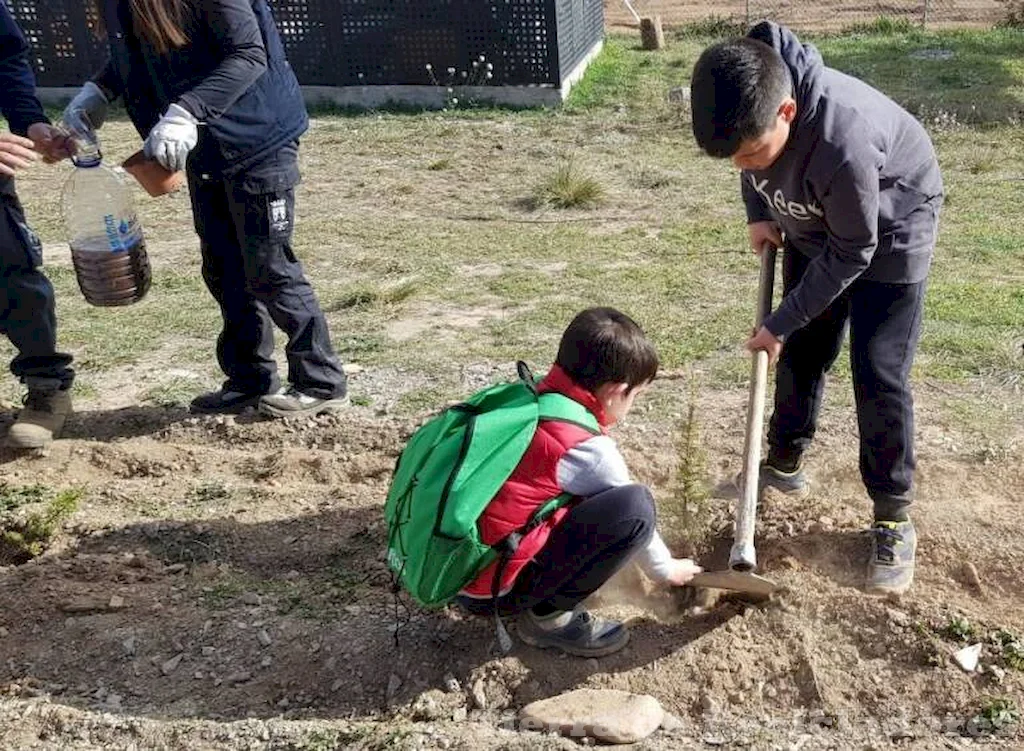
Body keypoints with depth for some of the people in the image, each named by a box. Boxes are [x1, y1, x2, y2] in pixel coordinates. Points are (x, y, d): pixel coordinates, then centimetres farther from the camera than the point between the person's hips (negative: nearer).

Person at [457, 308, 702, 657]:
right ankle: (548, 614, -3)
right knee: (635, 505, -17)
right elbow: (632, 516, 0)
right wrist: (665, 569, 20)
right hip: (493, 589, -8)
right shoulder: (589, 450, -18)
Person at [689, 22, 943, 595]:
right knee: (802, 350, 13)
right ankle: (785, 463, 32)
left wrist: (780, 323, -21)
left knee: (878, 375, -7)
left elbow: (851, 253, -28)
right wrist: (759, 213, -7)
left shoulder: (843, 143, -43)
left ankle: (894, 520, 6)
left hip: (888, 232, -6)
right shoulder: (752, 106, -26)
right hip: (814, 223, 6)